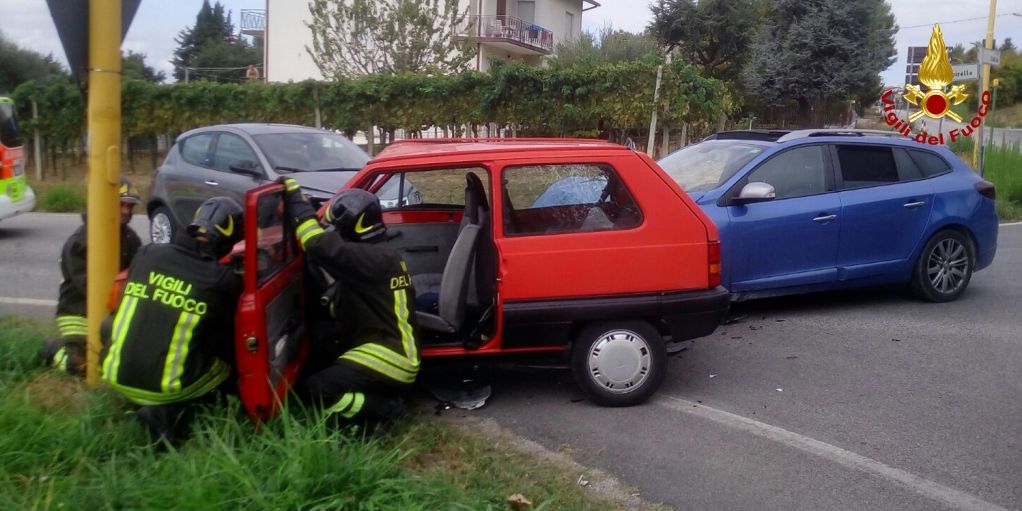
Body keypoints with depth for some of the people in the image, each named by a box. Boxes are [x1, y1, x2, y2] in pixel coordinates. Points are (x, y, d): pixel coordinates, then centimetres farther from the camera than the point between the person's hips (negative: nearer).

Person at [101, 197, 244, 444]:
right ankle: (169, 411, -3)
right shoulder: (225, 281, -9)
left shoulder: (147, 254, 2)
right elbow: (227, 345, 4)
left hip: (117, 376, 4)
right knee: (228, 361, 17)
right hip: (165, 388, -4)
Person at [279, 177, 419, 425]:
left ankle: (384, 408, -8)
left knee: (312, 390, -17)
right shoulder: (382, 255, 16)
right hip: (393, 352, 11)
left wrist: (294, 196, -22)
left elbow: (321, 245, -30)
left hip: (390, 359, -11)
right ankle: (384, 395, 8)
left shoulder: (373, 258, -17)